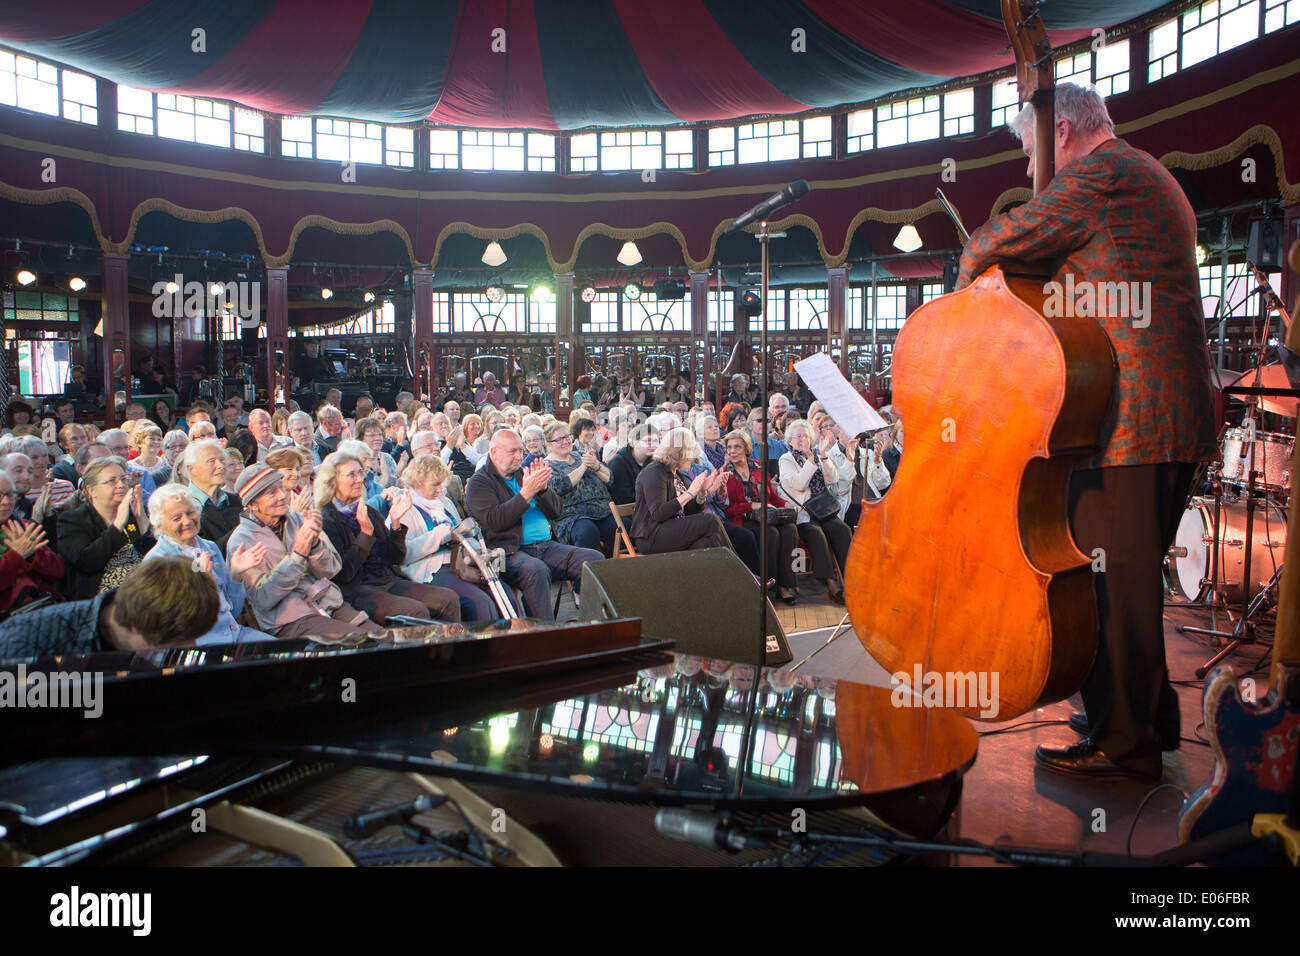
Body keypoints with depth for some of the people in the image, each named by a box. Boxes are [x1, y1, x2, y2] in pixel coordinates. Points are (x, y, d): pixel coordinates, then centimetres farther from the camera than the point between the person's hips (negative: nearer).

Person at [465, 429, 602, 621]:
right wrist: (527, 492, -19)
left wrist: (543, 488, -4)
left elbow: (555, 512, 16)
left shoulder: (523, 474, 22)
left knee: (594, 560, -14)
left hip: (547, 547, 6)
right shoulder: (479, 483, 3)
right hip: (510, 552, -6)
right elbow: (495, 520, -15)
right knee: (536, 570, -38)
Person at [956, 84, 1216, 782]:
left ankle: (1122, 744, 3)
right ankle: (1150, 719, 28)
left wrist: (967, 283, 10)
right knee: (1130, 578, 17)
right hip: (1173, 411, 11)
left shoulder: (1102, 170, -7)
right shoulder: (1152, 180, 26)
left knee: (1113, 585, -5)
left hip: (1127, 417, -11)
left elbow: (997, 242, -10)